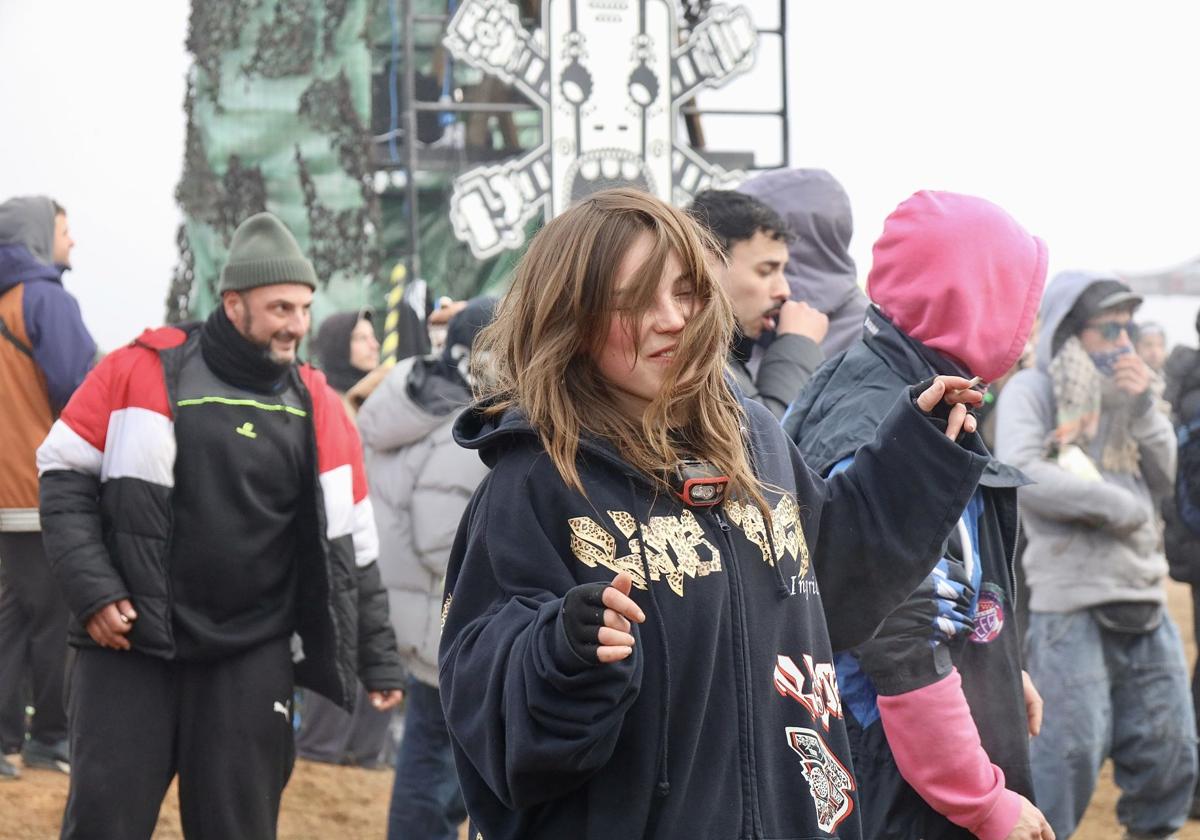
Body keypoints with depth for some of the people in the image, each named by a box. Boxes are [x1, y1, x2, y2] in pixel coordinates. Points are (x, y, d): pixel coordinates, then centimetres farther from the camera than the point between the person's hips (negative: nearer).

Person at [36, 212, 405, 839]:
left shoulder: (317, 408, 7)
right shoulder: (143, 372, -3)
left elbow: (348, 549, 12)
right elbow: (66, 478, 1)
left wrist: (379, 659, 10)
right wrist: (91, 590, -10)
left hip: (252, 663, 2)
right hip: (130, 646, -2)